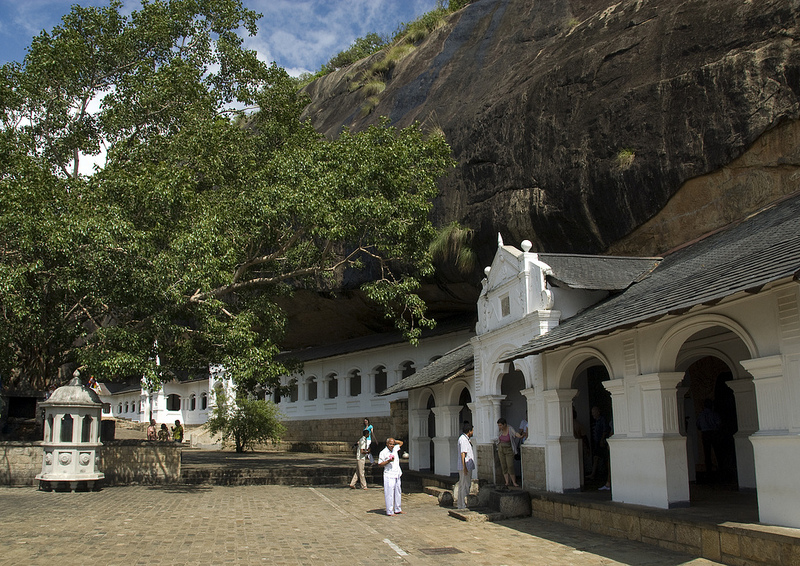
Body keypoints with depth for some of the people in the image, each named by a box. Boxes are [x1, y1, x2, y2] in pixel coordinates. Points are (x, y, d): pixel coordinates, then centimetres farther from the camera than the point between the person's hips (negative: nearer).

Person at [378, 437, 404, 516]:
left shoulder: (395, 449, 10)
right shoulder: (383, 452, -9)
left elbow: (401, 443, 27)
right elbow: (380, 464, -8)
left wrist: (394, 441, 10)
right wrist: (388, 461, -20)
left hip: (397, 475, 7)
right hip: (389, 476, -7)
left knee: (398, 493, 13)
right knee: (389, 494, -6)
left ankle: (397, 510, 23)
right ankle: (390, 511, -1)